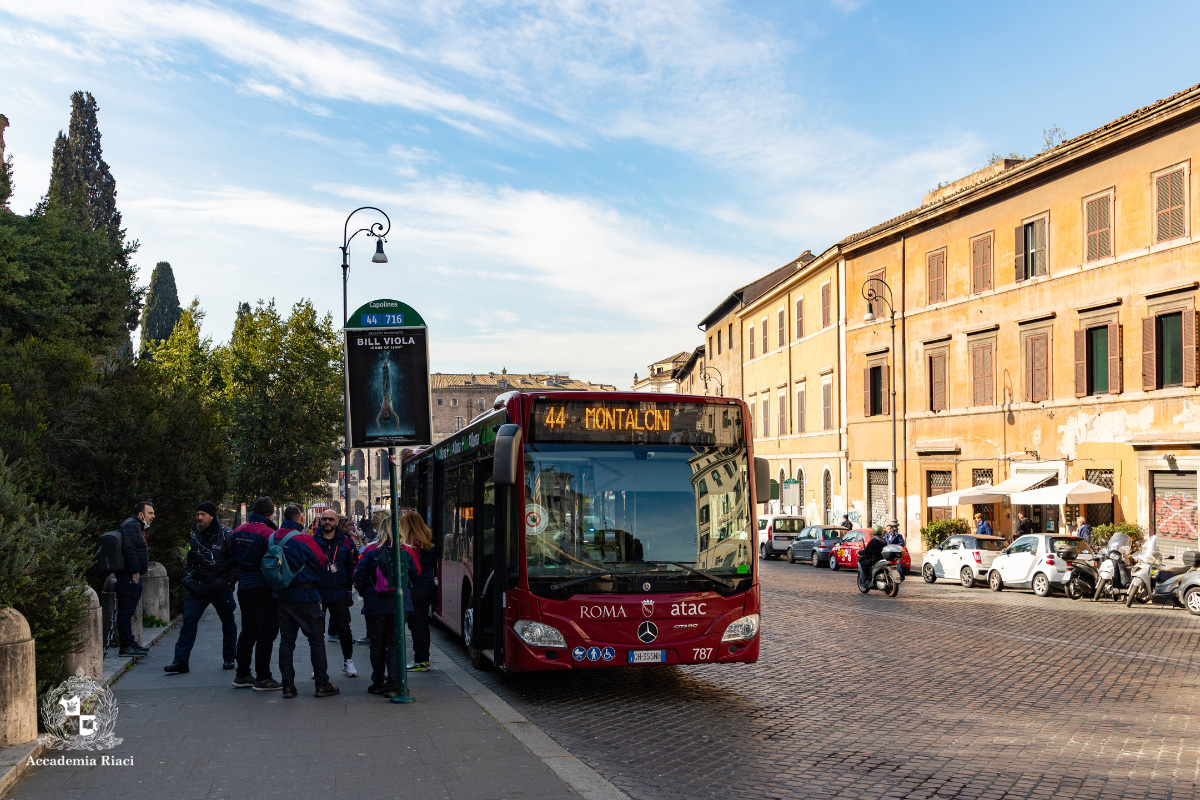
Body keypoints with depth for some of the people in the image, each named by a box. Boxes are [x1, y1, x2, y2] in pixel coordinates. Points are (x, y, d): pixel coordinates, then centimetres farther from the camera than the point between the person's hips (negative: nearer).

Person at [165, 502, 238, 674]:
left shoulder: (226, 534, -8)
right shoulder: (195, 535, 8)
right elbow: (189, 559, 22)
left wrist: (230, 581, -9)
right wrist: (188, 576, 10)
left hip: (221, 589, -4)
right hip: (198, 588, 4)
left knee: (228, 623, 9)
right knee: (189, 620, -5)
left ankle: (229, 658, 24)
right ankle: (180, 661, -3)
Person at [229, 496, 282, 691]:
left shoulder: (237, 532, 7)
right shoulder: (267, 533, -15)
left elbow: (232, 558, 16)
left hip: (243, 586, 7)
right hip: (264, 588, -7)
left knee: (247, 631, 17)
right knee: (266, 632, -1)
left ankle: (241, 675, 23)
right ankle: (262, 678, 0)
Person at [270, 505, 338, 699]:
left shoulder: (272, 538, 3)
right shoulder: (304, 539, -15)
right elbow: (321, 563, -7)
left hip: (282, 596, 6)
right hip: (305, 595, -5)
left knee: (286, 640, 9)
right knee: (316, 639, 3)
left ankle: (287, 685, 8)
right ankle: (322, 684, 3)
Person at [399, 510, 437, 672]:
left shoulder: (411, 544, -15)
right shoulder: (430, 541, 8)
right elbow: (435, 564, 13)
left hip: (416, 590, -8)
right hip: (429, 587, 8)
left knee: (416, 626, -1)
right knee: (423, 625, 16)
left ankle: (420, 662, 2)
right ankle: (424, 659, 23)